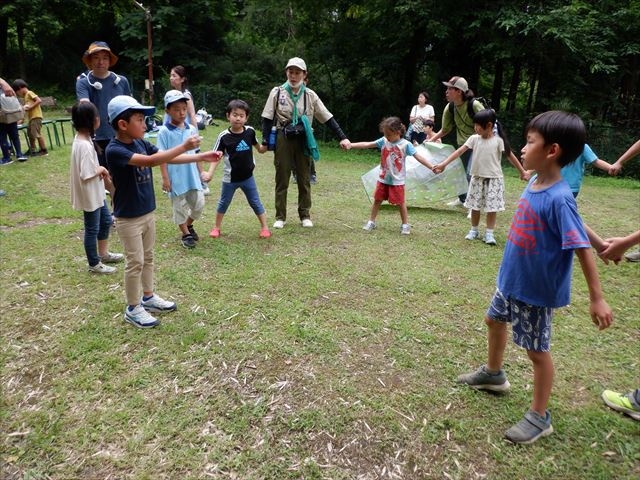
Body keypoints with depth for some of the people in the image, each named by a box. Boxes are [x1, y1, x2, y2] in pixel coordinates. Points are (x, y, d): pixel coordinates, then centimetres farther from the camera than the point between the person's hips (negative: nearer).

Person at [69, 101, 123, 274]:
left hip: (96, 192, 10)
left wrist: (99, 169, -4)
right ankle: (94, 264, 23)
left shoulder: (83, 138, 3)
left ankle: (103, 254, 41)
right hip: (89, 195, -10)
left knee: (106, 220, 24)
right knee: (92, 229, 6)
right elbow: (86, 175, -30)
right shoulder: (84, 145, -28)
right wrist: (101, 169, -14)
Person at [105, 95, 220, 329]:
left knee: (148, 258, 19)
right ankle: (133, 308, 19)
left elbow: (169, 158, 3)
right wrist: (184, 146, -37)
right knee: (135, 262, 3)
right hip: (128, 218, -8)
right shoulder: (114, 150, -24)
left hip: (147, 212, 8)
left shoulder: (141, 143, 1)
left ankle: (148, 297, 36)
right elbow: (150, 161, -35)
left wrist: (201, 157, -5)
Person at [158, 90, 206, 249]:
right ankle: (185, 234, 26)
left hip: (192, 176, 4)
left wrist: (201, 172, 12)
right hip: (176, 178, -4)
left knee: (199, 204, 9)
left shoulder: (191, 129, 4)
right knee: (180, 207, 9)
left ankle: (189, 225, 35)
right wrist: (165, 178, -11)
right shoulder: (164, 131, -9)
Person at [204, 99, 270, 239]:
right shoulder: (224, 136, -14)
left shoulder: (250, 131, -7)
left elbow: (260, 149, 8)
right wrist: (210, 173, -25)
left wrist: (266, 145, -12)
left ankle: (265, 227, 22)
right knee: (223, 203, 15)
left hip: (248, 177, 1)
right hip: (230, 178, -1)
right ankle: (217, 227, 32)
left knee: (256, 202, 11)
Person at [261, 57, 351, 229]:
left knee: (304, 179, 6)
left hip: (303, 140, 1)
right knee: (282, 179, 4)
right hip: (283, 139, -1)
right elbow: (267, 118, 1)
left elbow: (328, 118, 2)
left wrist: (342, 137, -5)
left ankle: (305, 215, 18)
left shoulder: (310, 95, 4)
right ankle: (280, 217, 13)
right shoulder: (277, 92, 1)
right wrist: (265, 141, -8)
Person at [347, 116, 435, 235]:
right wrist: (351, 145, -13)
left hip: (397, 180, -3)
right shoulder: (383, 141, -5)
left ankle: (405, 224, 20)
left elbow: (419, 157, -16)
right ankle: (371, 222, 26)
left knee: (400, 203, 5)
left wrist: (432, 167, -25)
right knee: (377, 200, 12)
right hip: (383, 179, 4)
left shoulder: (406, 144, -14)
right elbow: (367, 144, -6)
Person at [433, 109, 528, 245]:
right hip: (477, 177, 3)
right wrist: (443, 164, -17)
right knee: (475, 205, 10)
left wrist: (522, 171, 3)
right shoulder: (474, 139, -2)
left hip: (494, 178, -3)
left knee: (492, 207, -1)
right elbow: (459, 151, -8)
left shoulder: (498, 140, -8)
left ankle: (489, 233, 9)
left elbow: (510, 156, -2)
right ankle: (474, 230, 24)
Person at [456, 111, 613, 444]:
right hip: (511, 280, 9)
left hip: (537, 290, -9)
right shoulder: (534, 184, -3)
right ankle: (493, 374, 51)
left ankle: (539, 417, 26)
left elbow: (582, 248, -26)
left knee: (537, 350, 6)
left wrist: (597, 298, -25)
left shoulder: (559, 198, -28)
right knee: (494, 320, 26)